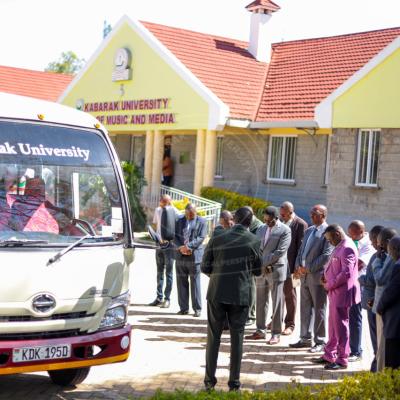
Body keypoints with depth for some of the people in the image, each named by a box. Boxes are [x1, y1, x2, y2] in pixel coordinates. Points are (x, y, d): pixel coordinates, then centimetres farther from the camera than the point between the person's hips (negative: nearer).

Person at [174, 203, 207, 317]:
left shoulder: (201, 222, 1)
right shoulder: (179, 221, 12)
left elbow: (201, 238, -8)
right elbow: (175, 236, 6)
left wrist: (188, 246, -18)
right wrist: (181, 247, -11)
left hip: (194, 256, -4)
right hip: (181, 256, 4)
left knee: (195, 283, -1)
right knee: (181, 282, 6)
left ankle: (197, 308, 5)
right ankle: (184, 308, 14)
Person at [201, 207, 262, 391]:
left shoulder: (216, 239, -4)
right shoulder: (253, 241, -4)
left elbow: (205, 267, -1)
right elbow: (258, 270, 6)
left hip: (217, 293, 0)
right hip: (241, 294, 0)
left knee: (213, 336, 10)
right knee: (237, 338, 8)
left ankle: (210, 380, 12)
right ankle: (234, 382, 12)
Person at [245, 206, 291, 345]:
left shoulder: (285, 230, -5)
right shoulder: (261, 229, 16)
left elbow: (280, 251, -13)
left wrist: (265, 264, -12)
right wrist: (261, 266, -4)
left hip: (276, 270, -6)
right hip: (261, 270, 6)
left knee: (277, 303, -2)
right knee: (261, 302, 9)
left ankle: (276, 334, 3)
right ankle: (260, 331, 18)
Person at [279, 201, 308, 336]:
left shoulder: (301, 225, -11)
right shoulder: (280, 222, 6)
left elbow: (301, 247, -11)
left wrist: (297, 266, -13)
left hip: (289, 265, -5)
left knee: (290, 294, 5)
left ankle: (290, 324, 14)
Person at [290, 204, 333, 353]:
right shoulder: (309, 231, 16)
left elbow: (326, 255, -17)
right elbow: (301, 251, 19)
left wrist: (309, 268, -15)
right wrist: (298, 266, 1)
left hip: (318, 275, -8)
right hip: (304, 275, 8)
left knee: (319, 310, 1)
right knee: (305, 308, 13)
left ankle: (320, 341, 9)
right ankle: (305, 338, 22)